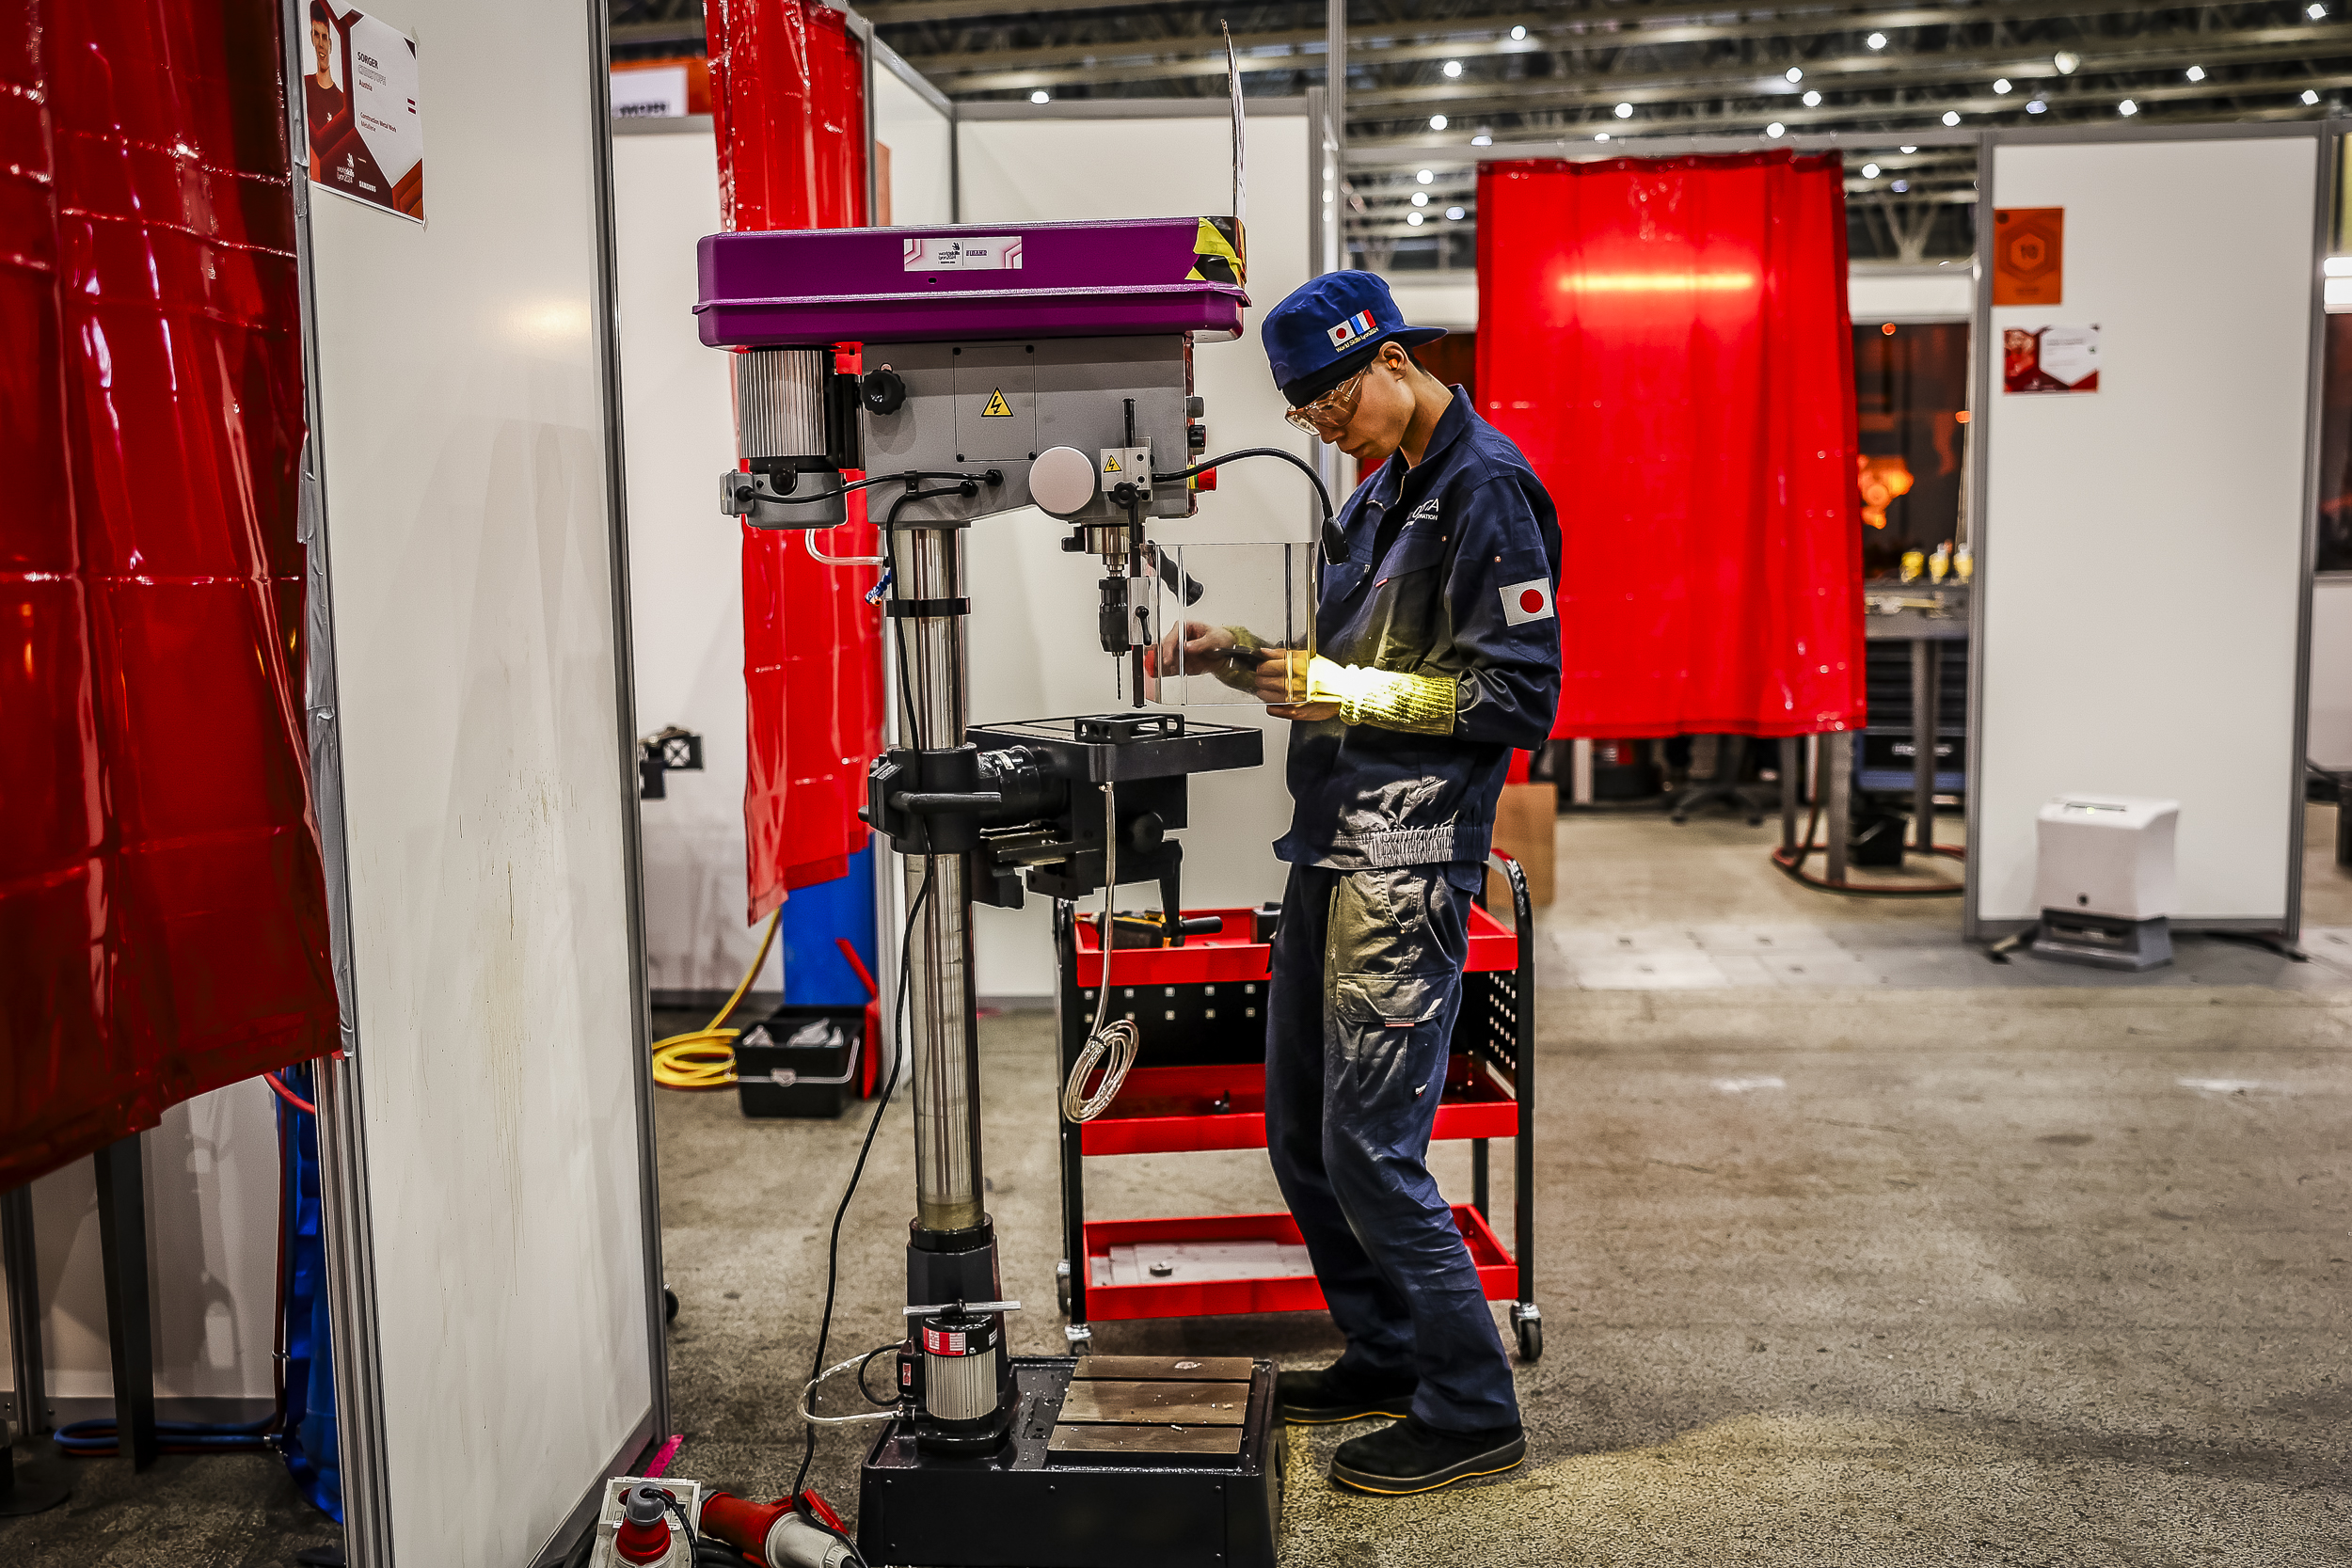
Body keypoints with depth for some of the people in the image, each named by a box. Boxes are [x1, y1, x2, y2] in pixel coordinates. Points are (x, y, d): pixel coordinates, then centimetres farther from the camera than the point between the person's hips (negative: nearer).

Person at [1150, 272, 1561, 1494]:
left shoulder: (1486, 489, -11)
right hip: (1332, 853, 10)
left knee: (1370, 1150, -6)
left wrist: (1347, 693, -19)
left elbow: (1518, 696, -16)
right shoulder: (1384, 488, 18)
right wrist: (1248, 659, 9)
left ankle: (1469, 1411, 9)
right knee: (1301, 1131, 15)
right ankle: (1385, 1357, 32)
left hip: (1407, 868, -10)